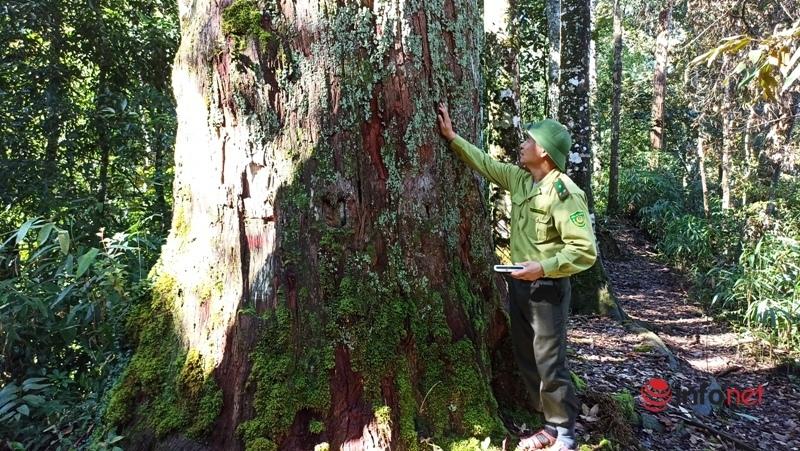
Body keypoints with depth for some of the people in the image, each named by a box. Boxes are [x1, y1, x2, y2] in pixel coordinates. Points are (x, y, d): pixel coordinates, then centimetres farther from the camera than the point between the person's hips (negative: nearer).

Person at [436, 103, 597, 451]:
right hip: (520, 283, 9)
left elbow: (585, 250, -22)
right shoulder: (519, 179, 4)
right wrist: (452, 137, 12)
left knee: (550, 365, 0)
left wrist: (544, 268, -26)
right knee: (527, 360, 15)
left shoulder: (564, 192, -19)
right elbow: (485, 162, 16)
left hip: (547, 288, -8)